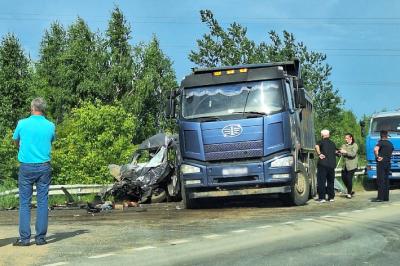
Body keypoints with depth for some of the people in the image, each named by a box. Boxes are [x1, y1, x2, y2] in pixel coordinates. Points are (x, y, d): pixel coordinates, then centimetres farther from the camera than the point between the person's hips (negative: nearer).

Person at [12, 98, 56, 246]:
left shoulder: (22, 124, -4)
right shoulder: (50, 126, 0)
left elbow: (15, 141, 13)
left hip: (26, 167, -1)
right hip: (44, 167, 1)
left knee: (24, 202, 4)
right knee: (43, 202, 5)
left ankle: (24, 238, 1)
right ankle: (41, 237, 5)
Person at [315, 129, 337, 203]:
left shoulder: (322, 141, -2)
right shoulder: (332, 143, 15)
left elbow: (317, 146, -23)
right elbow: (335, 152, 27)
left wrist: (319, 154, -16)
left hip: (323, 164, -5)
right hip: (332, 164, 5)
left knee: (321, 181, -2)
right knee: (331, 181, 15)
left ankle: (322, 197, -6)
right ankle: (331, 197, 16)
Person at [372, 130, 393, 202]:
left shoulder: (381, 142, -10)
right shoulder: (390, 144, 14)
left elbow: (375, 149, -28)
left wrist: (377, 156, -16)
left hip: (381, 163, -7)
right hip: (388, 163, 7)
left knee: (380, 181, -7)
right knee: (386, 180, 10)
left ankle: (380, 197, -10)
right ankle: (386, 197, 11)